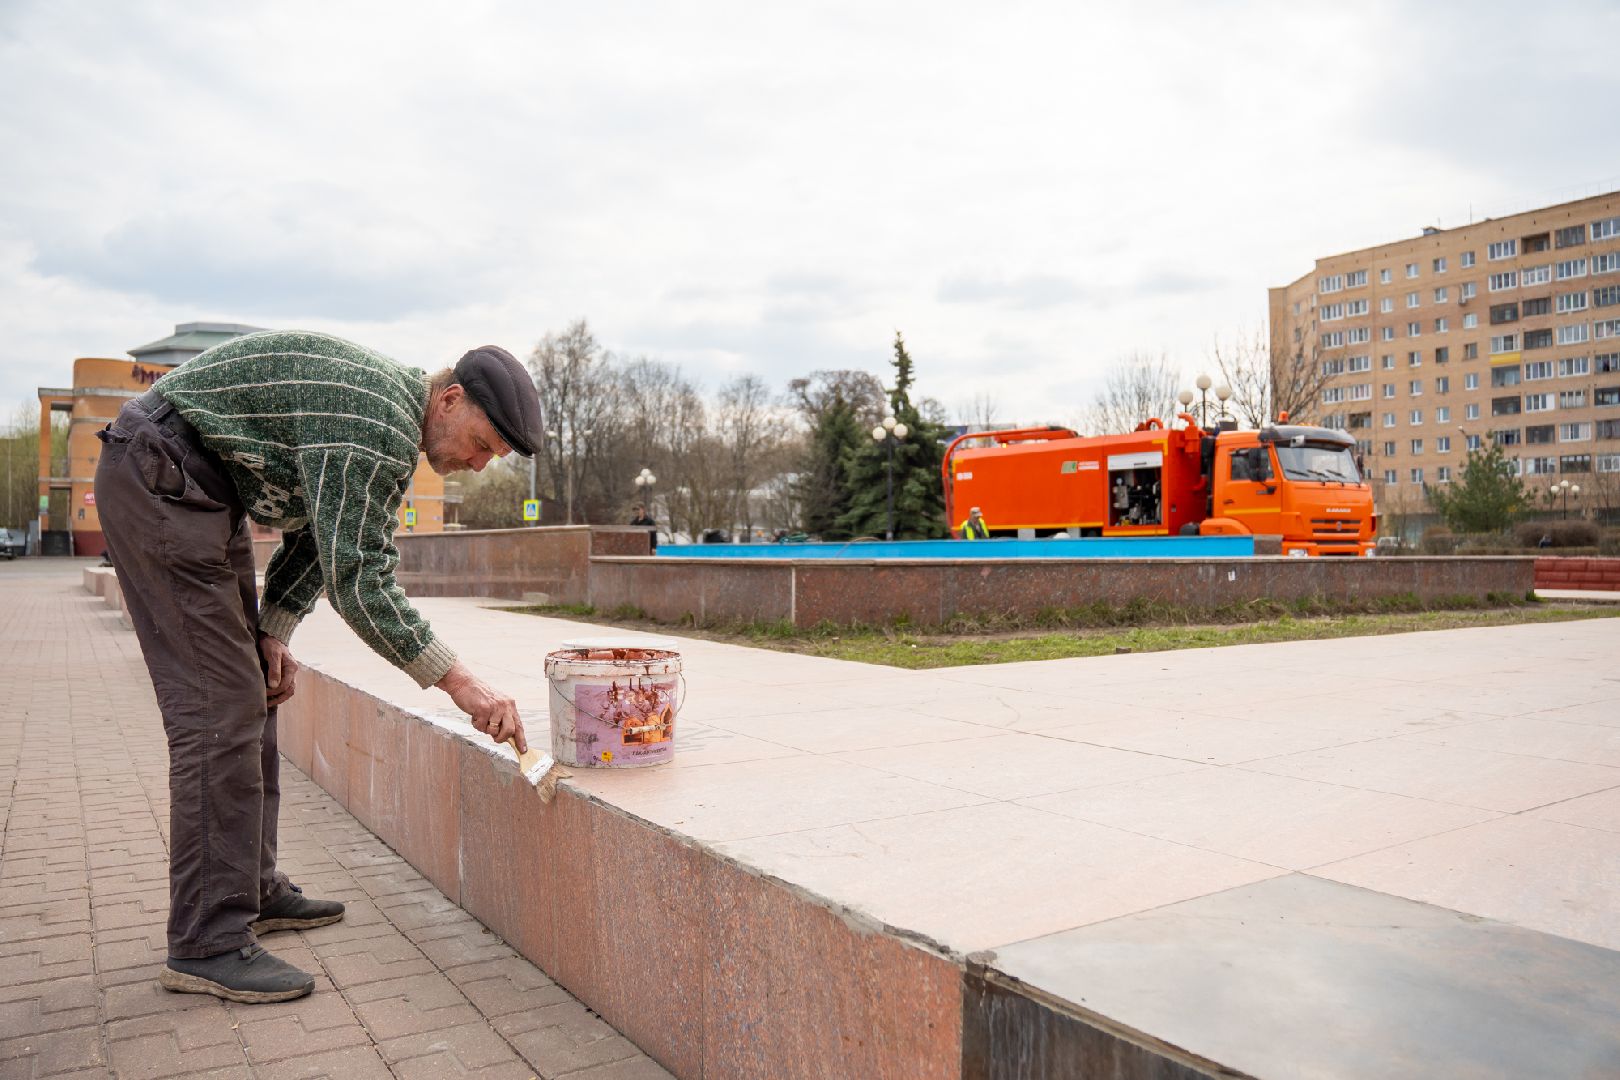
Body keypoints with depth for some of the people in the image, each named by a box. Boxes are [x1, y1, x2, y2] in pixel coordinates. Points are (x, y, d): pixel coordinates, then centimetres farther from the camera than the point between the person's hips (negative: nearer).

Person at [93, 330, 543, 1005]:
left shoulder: (396, 423, 8)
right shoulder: (377, 422, -24)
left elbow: (323, 542, 14)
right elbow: (355, 580, -27)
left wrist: (272, 633, 4)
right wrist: (458, 682, -26)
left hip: (203, 492, 11)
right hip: (157, 475, -11)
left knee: (251, 693, 11)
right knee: (220, 706, -13)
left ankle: (254, 892, 21)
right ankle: (206, 945, -8)